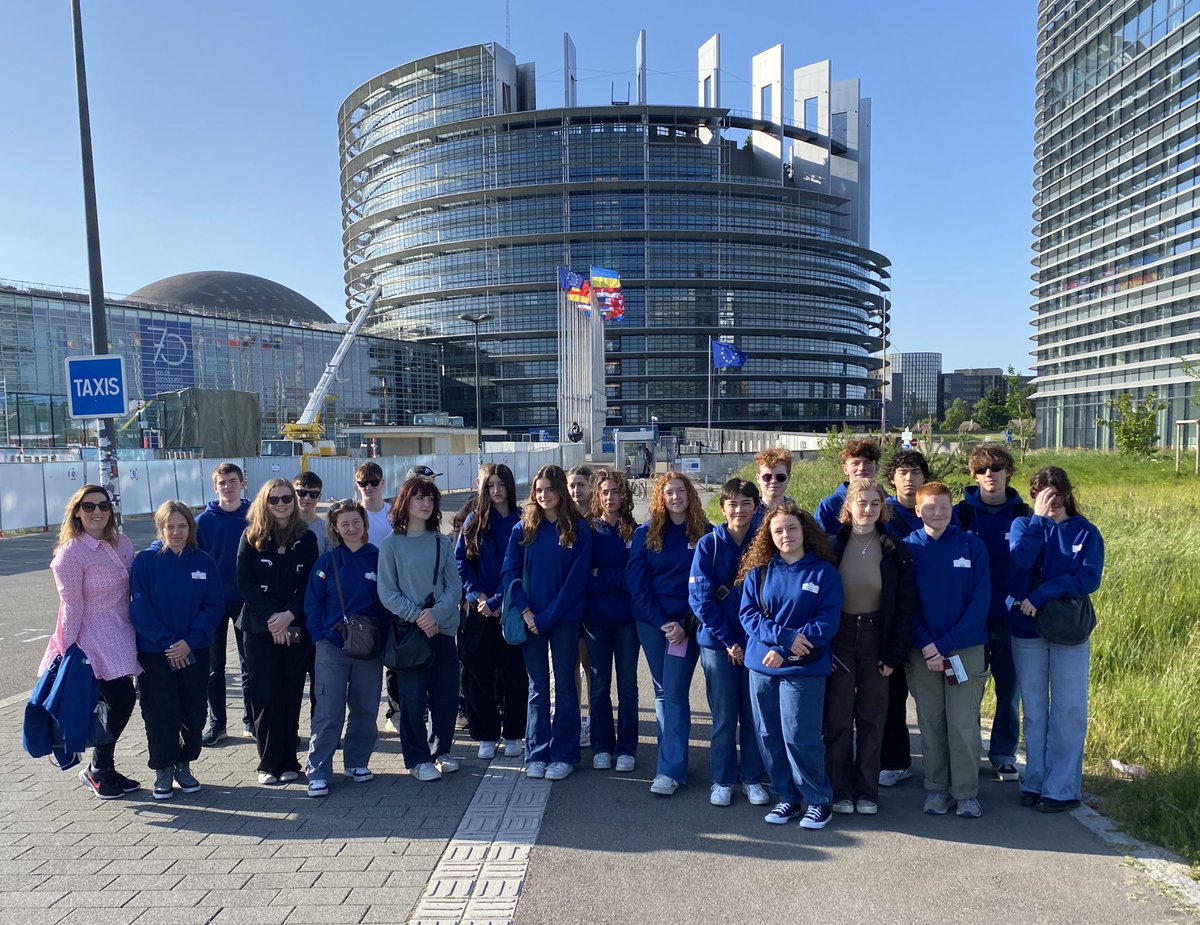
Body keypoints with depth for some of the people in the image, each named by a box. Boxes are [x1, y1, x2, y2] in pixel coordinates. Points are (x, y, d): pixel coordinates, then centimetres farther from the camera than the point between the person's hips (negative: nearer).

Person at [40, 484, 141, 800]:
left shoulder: (122, 543, 5)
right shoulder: (70, 554, -14)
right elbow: (72, 607, -14)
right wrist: (68, 653, -11)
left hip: (121, 637, 7)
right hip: (93, 641, -7)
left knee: (121, 702, 9)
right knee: (121, 700, -7)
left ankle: (101, 768, 27)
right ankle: (98, 771, 15)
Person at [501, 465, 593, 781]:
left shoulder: (579, 529, -4)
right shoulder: (523, 528, 3)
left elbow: (577, 578, -9)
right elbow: (509, 573, 1)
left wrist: (548, 616, -13)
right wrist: (525, 611, -11)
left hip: (564, 619, -2)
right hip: (530, 619, 2)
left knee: (564, 685, 7)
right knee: (537, 687, 9)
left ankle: (564, 755, 17)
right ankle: (536, 754, 18)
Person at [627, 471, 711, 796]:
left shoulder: (705, 533, -1)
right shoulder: (645, 533, 3)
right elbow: (637, 583, -1)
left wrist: (685, 624, -11)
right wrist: (661, 622, -10)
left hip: (687, 623, -2)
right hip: (652, 623, 2)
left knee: (675, 693, -7)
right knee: (662, 692, 10)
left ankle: (670, 770, -3)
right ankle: (672, 757, 23)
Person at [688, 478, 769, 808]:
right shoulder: (708, 545, -4)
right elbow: (700, 598, -7)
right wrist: (728, 641, -10)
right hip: (717, 642, -1)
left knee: (754, 714, 9)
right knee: (723, 715, 6)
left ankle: (752, 778, 24)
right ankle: (722, 780, 20)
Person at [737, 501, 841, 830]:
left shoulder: (824, 572, -1)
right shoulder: (758, 572, 5)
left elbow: (828, 622, -7)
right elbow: (748, 615, 0)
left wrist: (785, 651, -15)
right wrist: (785, 636, -16)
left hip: (804, 668, -3)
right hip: (761, 666, 3)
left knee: (799, 736, -5)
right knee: (769, 736, 8)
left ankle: (818, 800, 16)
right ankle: (787, 798, 24)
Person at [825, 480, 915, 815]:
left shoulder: (896, 551, -1)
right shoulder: (833, 545, -3)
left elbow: (905, 607, -1)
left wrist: (895, 654, -6)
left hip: (876, 638, 1)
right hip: (839, 637, -1)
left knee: (872, 718, 9)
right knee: (838, 717, 5)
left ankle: (867, 791, 22)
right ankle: (840, 790, 18)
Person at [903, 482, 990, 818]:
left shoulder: (972, 546, -3)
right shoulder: (908, 548, -1)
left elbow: (980, 601, -6)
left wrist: (946, 645, -12)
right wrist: (925, 645, -13)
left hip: (965, 648, -1)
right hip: (923, 650, 1)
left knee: (963, 724, 1)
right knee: (930, 722, 9)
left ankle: (966, 793, 16)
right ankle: (936, 788, 22)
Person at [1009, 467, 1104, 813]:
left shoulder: (1085, 532, 1)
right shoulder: (1024, 525, 5)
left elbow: (1089, 578, -13)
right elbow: (1020, 559, -15)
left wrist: (1041, 594, -18)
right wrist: (1038, 518, -12)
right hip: (1027, 631, 2)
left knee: (1068, 713, 2)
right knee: (1033, 711, 9)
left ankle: (1062, 789, 10)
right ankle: (1035, 782, 18)